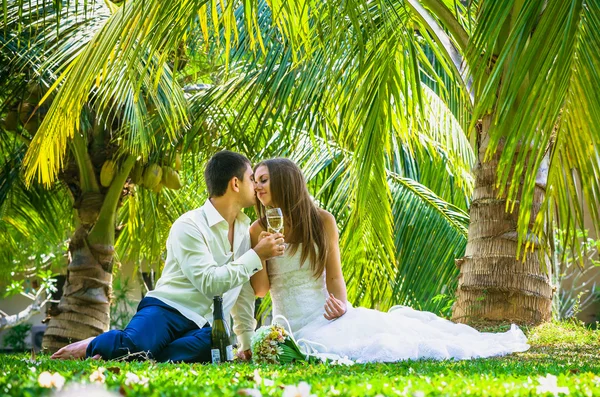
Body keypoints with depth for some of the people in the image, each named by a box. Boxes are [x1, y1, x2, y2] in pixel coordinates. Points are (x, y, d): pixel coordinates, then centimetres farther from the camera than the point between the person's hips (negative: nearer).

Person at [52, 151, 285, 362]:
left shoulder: (244, 229, 14)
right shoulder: (189, 226, -9)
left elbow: (243, 292, 21)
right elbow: (210, 283, -19)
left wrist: (247, 343, 17)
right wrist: (256, 256, -14)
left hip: (204, 327, 5)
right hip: (167, 310, -5)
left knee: (215, 345, -34)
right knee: (133, 344, -39)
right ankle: (91, 346, -3)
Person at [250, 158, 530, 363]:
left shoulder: (322, 222, 2)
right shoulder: (258, 231, -1)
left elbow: (334, 276, 1)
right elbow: (260, 289, -4)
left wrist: (340, 305, -19)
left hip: (328, 315, 3)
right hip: (296, 326, -3)